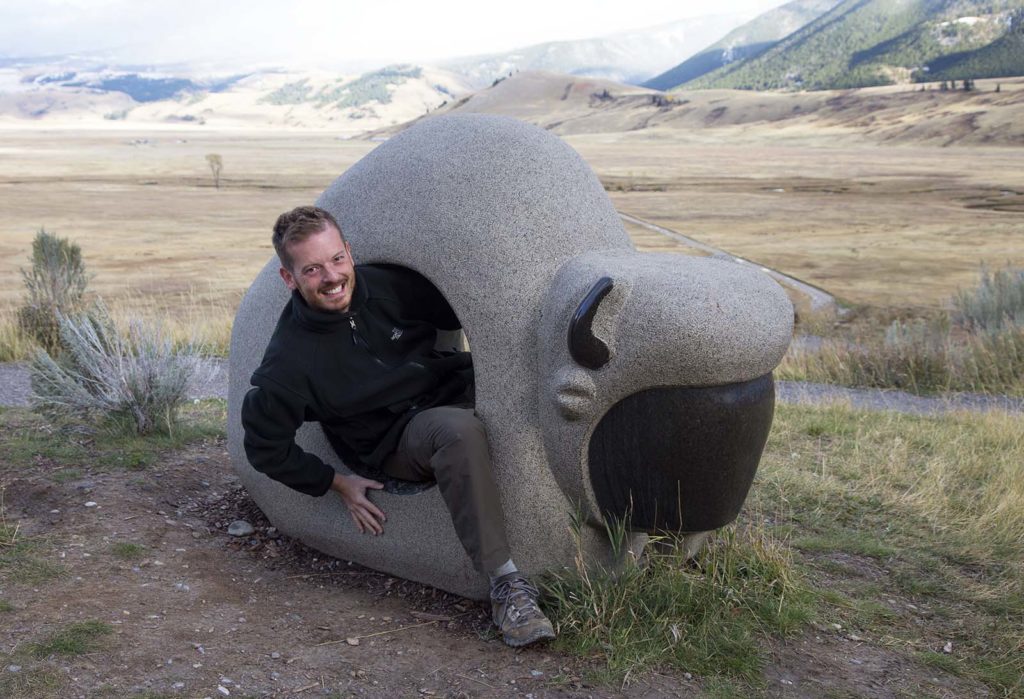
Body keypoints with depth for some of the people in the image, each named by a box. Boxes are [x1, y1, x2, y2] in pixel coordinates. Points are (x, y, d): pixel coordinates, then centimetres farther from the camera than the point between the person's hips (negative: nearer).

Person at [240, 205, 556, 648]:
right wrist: (337, 485, -1)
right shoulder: (289, 361, -12)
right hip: (397, 438, -6)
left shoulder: (388, 285, -2)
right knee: (458, 431, -38)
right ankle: (504, 584, -38)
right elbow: (265, 447, -1)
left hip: (457, 391, 6)